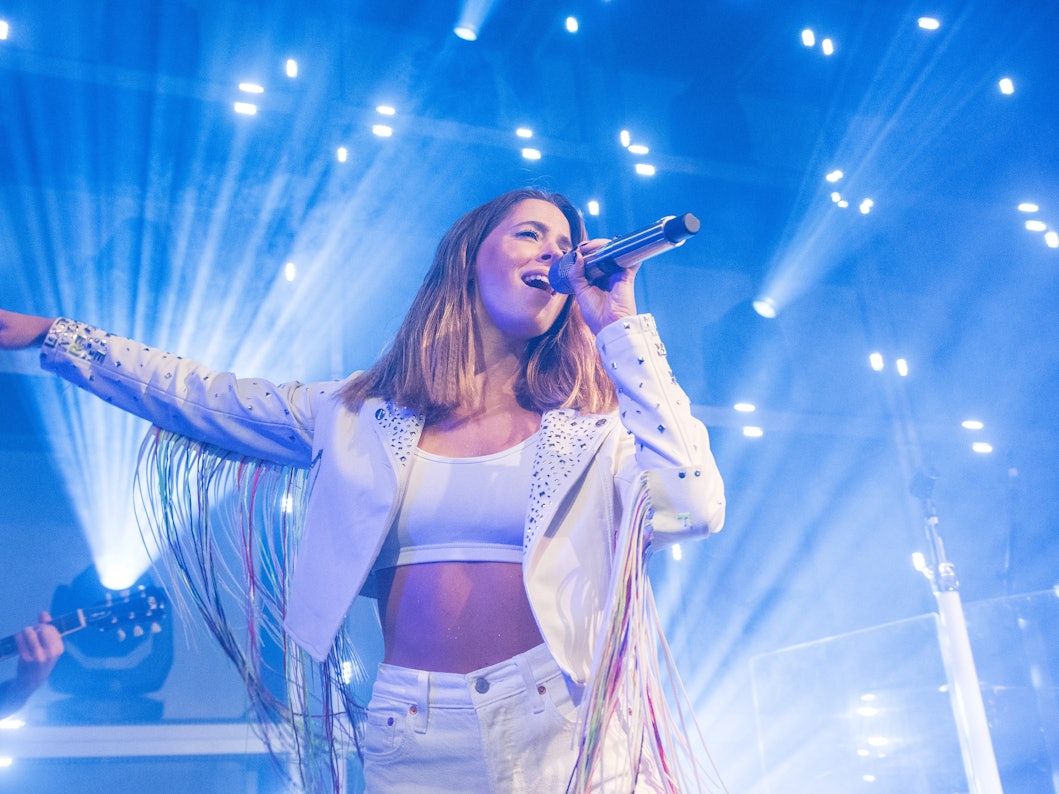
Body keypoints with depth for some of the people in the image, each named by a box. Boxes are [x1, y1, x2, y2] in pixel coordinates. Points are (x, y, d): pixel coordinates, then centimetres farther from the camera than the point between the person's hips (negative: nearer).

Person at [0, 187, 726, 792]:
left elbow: (696, 508, -17)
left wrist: (621, 328, -13)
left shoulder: (597, 419, 0)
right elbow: (203, 395, 14)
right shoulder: (364, 413, 6)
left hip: (559, 728, -1)